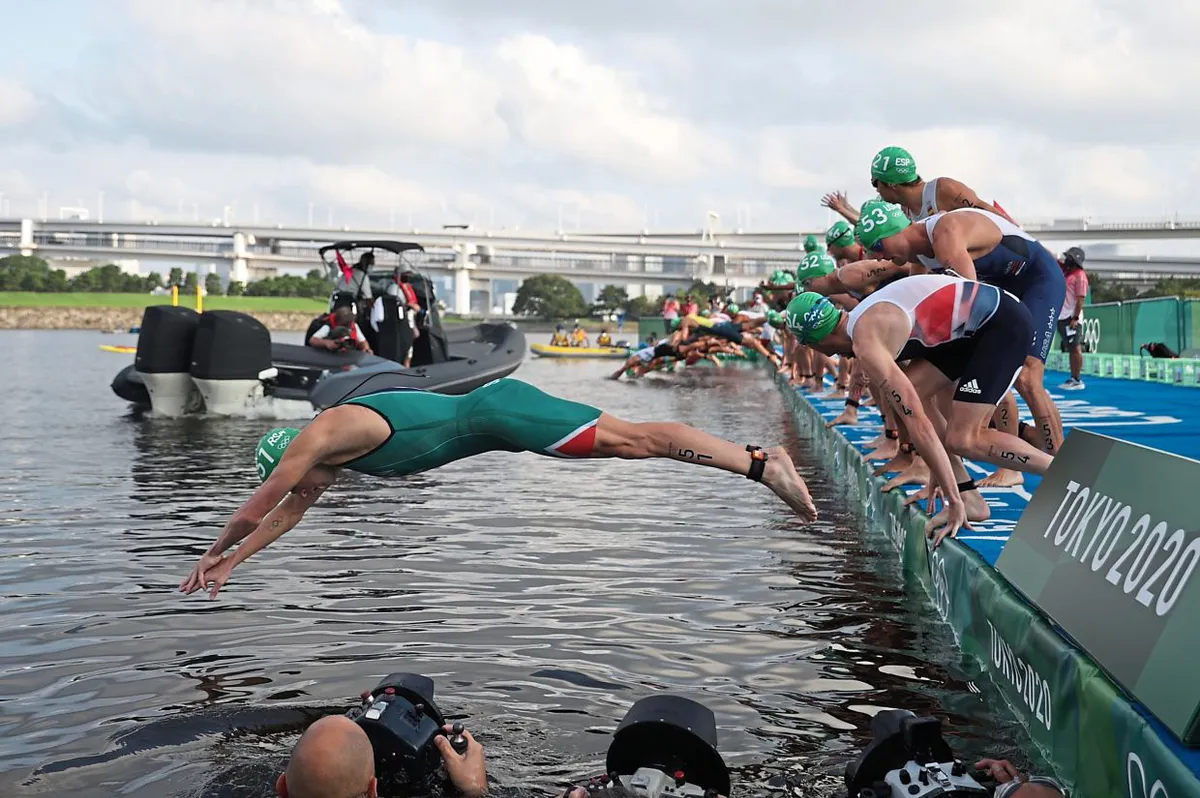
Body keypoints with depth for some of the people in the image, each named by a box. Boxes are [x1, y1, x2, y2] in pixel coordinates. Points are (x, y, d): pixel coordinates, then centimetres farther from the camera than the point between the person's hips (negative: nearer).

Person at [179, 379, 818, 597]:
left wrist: (213, 553, 14)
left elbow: (253, 510, -2)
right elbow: (287, 512, 31)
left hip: (497, 413, -8)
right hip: (491, 416, 8)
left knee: (631, 440, -12)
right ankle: (755, 459, 2)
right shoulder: (333, 450, 19)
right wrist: (232, 562, 31)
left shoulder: (320, 436, -6)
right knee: (630, 442, 3)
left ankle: (760, 462, -16)